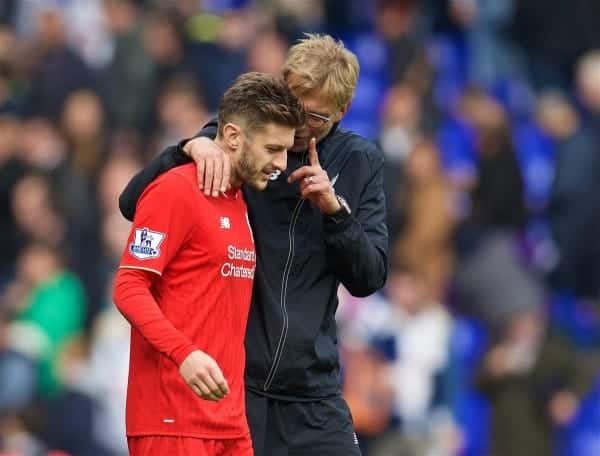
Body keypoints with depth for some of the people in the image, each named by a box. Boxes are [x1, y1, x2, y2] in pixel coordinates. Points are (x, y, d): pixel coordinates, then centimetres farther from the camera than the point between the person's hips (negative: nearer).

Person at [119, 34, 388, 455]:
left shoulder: (359, 163, 5)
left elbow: (370, 278, 3)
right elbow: (134, 204, -6)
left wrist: (334, 210, -13)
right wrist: (190, 148, -23)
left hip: (313, 391, 3)